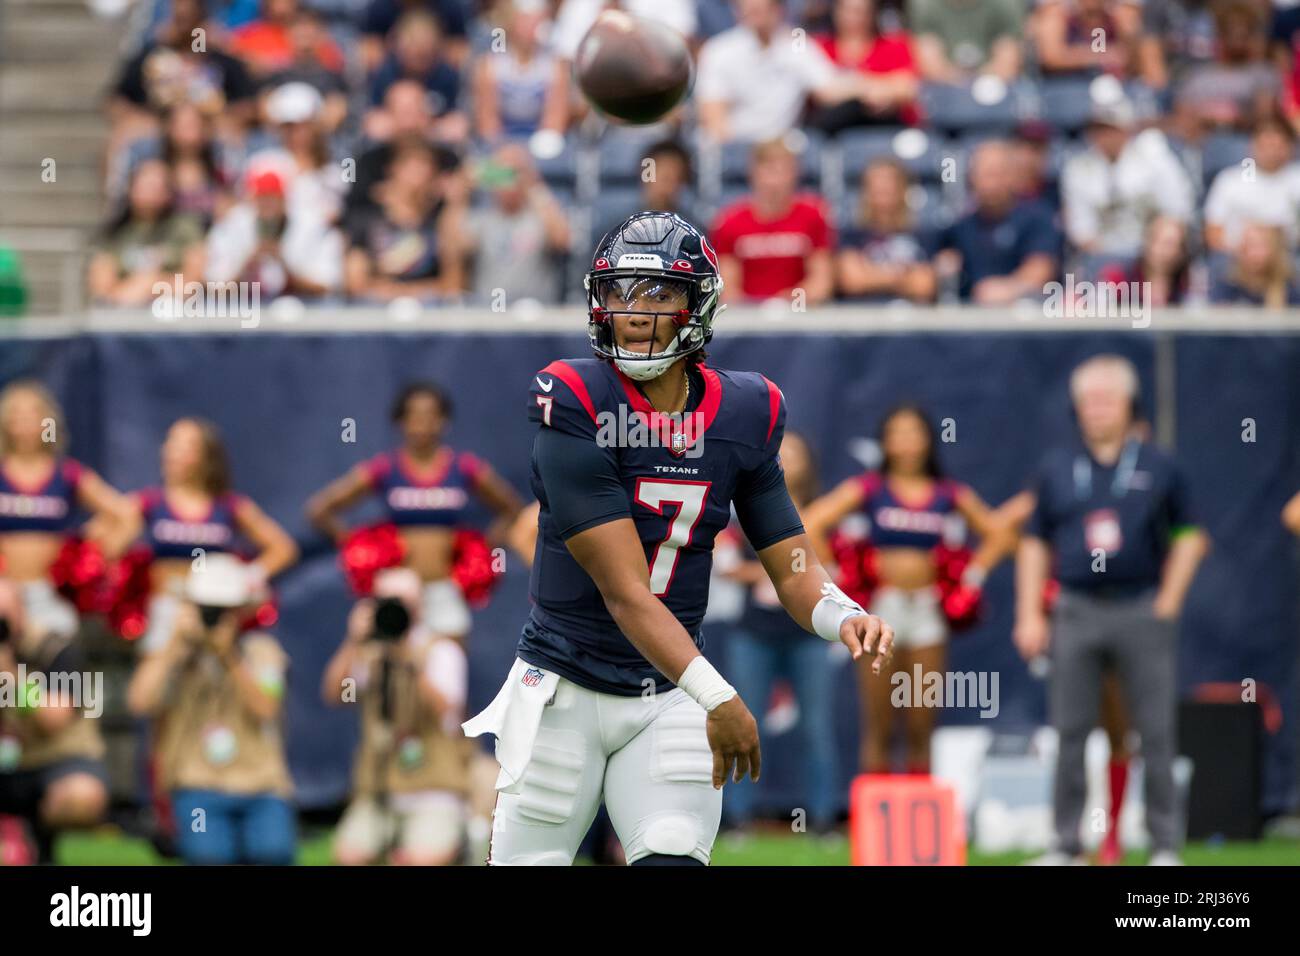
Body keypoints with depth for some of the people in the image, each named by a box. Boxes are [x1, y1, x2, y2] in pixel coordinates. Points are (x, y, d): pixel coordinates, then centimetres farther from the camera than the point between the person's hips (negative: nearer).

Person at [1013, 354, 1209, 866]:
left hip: (1142, 613, -2)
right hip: (1076, 611, 2)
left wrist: (1169, 603, 1)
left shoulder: (1157, 467, 4)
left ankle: (1165, 846, 4)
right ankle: (1067, 845, 8)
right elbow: (1034, 543, 10)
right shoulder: (1057, 468, 8)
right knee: (1070, 732, 2)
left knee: (1156, 734, -1)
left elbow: (1189, 536, 9)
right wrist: (1029, 615, 3)